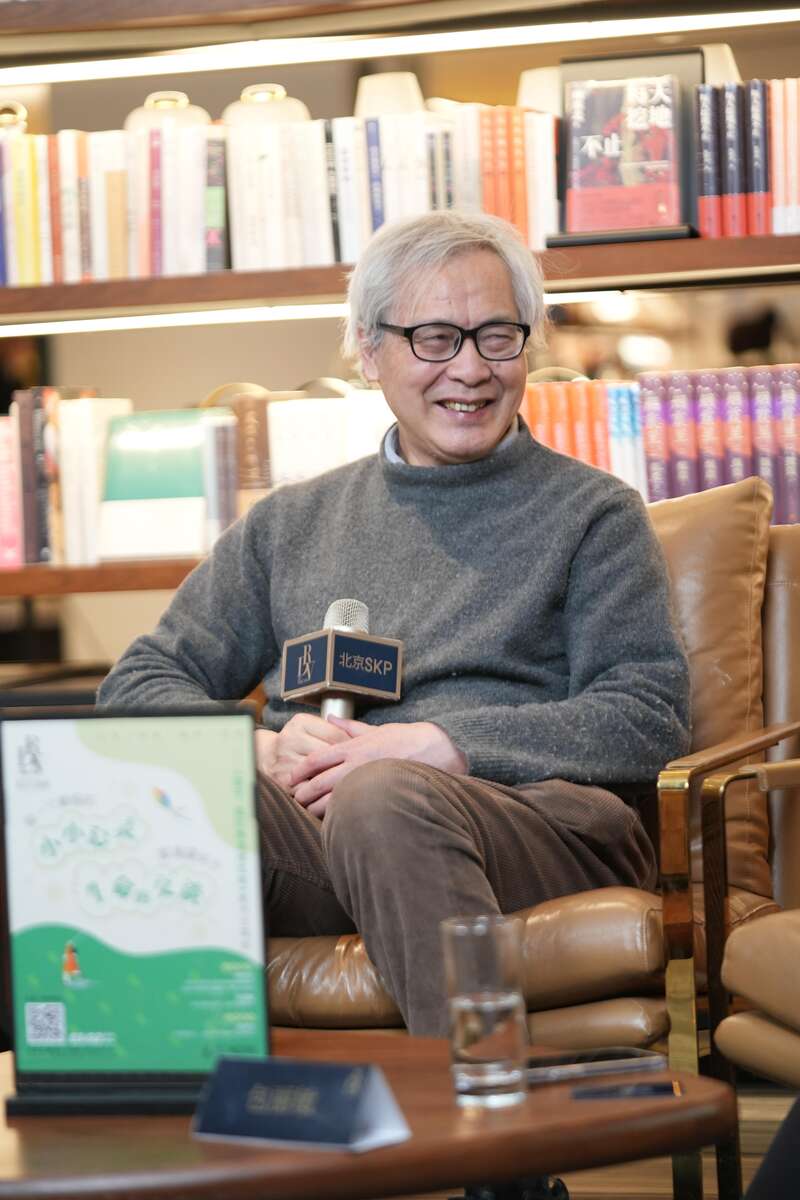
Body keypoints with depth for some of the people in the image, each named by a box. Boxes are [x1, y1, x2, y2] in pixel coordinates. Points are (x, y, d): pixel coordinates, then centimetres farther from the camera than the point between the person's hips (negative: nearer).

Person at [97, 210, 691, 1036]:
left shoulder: (591, 514, 17)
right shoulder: (290, 525, 26)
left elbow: (649, 719, 4)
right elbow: (139, 685, 21)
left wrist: (437, 744, -9)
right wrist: (260, 747, -3)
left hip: (535, 822, -2)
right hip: (309, 822, 2)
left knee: (383, 798, -39)